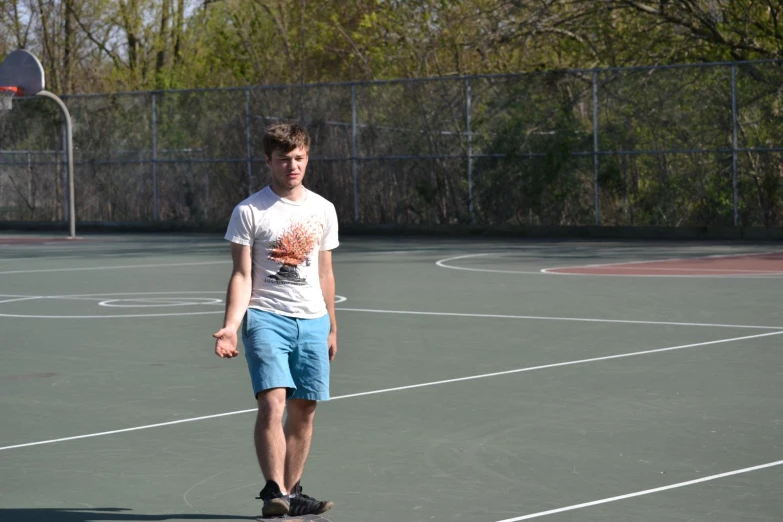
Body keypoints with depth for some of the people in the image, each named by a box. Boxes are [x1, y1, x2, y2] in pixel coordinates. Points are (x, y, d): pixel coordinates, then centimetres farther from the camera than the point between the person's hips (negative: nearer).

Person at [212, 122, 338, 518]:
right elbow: (242, 276, -4)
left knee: (304, 410, 4)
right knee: (273, 402, -19)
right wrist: (231, 326, -15)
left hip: (313, 321, 4)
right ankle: (274, 491, -21)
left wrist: (331, 328, 19)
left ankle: (290, 492, 13)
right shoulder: (249, 212, -2)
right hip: (266, 317, -4)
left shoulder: (323, 210, 11)